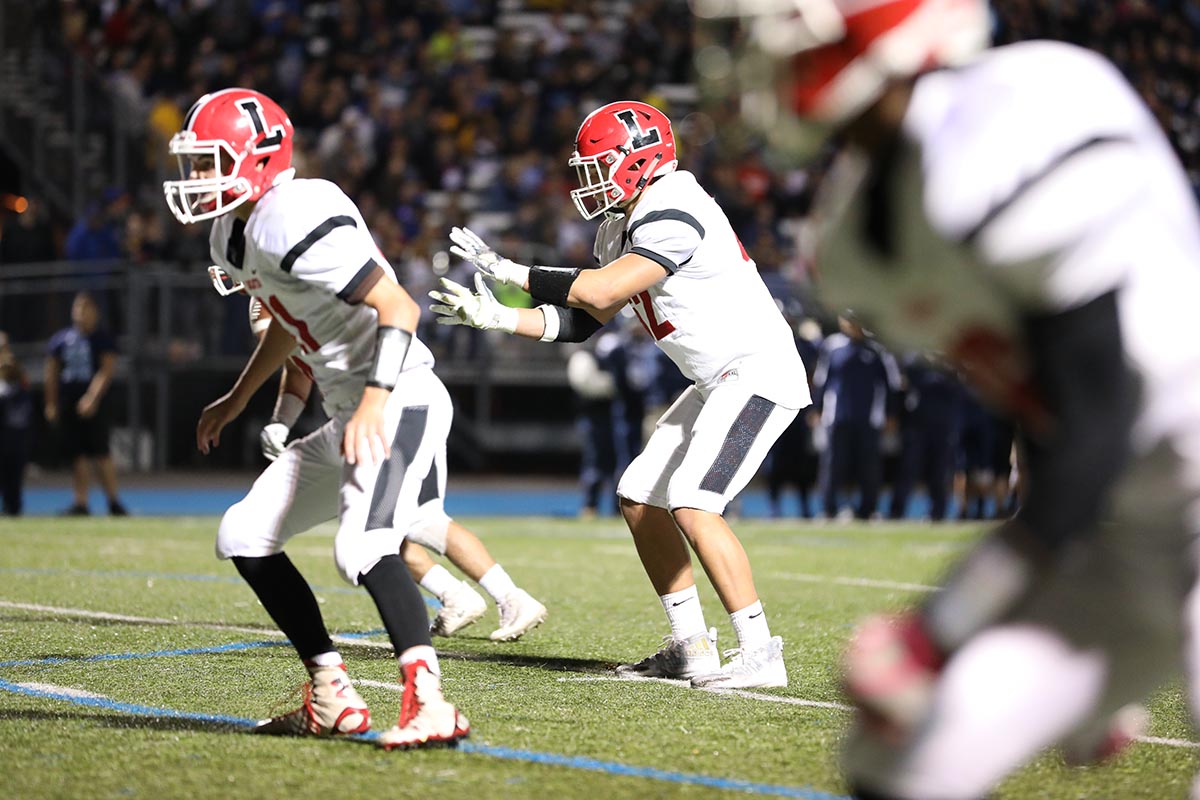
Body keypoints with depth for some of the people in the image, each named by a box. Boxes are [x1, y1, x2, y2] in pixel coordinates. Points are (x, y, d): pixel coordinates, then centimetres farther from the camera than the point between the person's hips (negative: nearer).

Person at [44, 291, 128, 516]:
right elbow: (51, 373, 14)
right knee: (76, 455, 3)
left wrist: (92, 398, -20)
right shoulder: (60, 339, 10)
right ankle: (80, 502, 7)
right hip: (67, 403, 4)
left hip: (93, 405, -4)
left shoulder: (102, 339, 0)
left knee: (100, 453, -7)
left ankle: (113, 501, 2)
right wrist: (51, 403, 10)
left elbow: (106, 371, -9)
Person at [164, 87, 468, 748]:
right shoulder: (233, 234, 11)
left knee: (363, 548, -30)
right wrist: (237, 399, 37)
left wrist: (376, 400, -35)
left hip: (397, 403, -11)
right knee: (245, 536, 14)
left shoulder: (294, 223, -20)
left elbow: (400, 309, -24)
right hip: (347, 418, 11)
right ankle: (333, 700, 15)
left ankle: (428, 704, -35)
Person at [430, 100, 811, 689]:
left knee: (692, 505, -20)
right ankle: (691, 649, 15)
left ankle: (759, 654, -15)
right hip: (719, 384, 11)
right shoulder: (620, 229, 11)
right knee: (639, 499, 10)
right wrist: (496, 317, 2)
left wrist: (509, 271, -19)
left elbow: (599, 292, -28)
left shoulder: (673, 216, -21)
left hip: (758, 373, -11)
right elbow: (580, 322, 12)